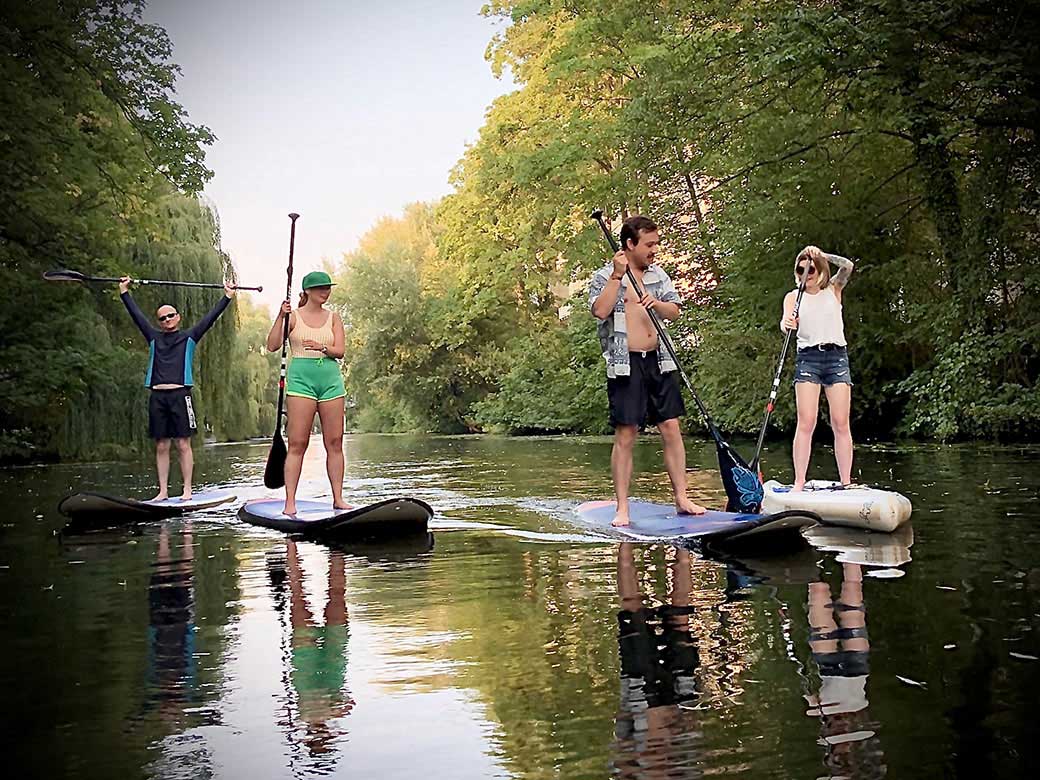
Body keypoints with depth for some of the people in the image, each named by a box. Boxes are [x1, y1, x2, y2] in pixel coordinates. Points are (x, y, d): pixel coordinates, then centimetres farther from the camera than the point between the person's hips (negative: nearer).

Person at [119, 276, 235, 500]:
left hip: (180, 394, -3)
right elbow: (136, 314, 22)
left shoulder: (190, 337, 12)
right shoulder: (154, 337, 18)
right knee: (161, 446, 5)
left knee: (183, 444, -3)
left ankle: (187, 490, 1)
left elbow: (210, 317, 10)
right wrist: (124, 292, 26)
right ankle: (163, 491, 9)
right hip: (157, 396, 3)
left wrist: (227, 297, 9)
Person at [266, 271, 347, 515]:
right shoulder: (293, 316, 3)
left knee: (335, 443, 3)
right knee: (297, 444, -6)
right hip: (301, 379, -3)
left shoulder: (333, 318, 11)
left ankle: (338, 498, 9)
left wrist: (322, 347, -19)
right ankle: (290, 502, -5)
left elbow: (339, 351, 1)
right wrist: (280, 317, -16)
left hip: (331, 379, 3)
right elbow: (272, 346, -6)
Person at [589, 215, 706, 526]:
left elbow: (674, 311, 12)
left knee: (671, 428, 3)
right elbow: (600, 311, -18)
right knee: (625, 435, -4)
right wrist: (617, 275, -19)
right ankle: (622, 509, 3)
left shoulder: (658, 274, 14)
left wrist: (656, 303, -8)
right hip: (625, 364, -5)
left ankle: (681, 499, 11)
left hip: (658, 361, 5)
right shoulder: (604, 276, -2)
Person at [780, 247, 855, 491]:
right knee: (806, 423, -9)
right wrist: (786, 324, -31)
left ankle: (846, 483, -1)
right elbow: (787, 320, -9)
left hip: (837, 356, 1)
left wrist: (822, 256, -11)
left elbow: (847, 266, -5)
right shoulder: (793, 296, 10)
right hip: (808, 358, -1)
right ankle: (799, 483, -10)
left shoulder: (833, 290, 12)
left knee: (841, 423, -4)